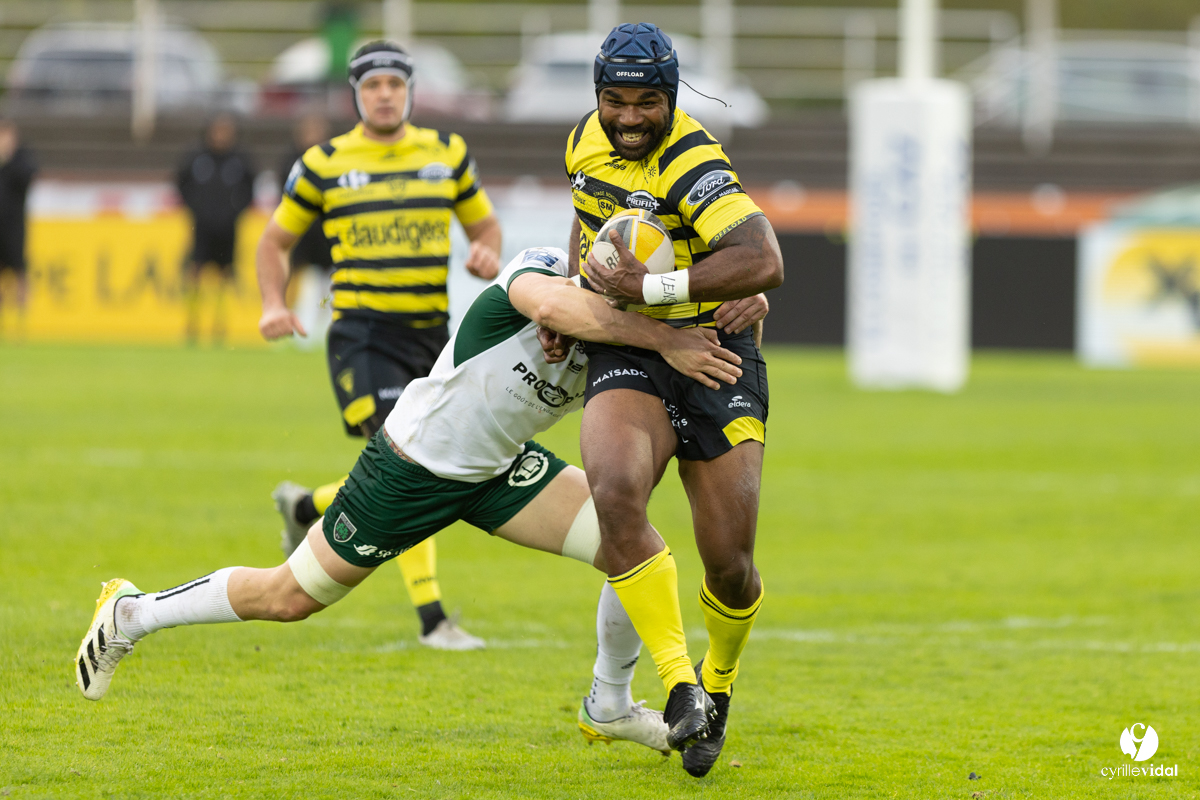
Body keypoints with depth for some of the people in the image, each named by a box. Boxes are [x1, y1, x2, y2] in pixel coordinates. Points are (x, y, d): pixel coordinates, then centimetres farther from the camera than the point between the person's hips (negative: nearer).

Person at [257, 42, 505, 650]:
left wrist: (488, 254, -2)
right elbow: (275, 240, 13)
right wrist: (273, 304, -4)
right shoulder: (323, 165, 2)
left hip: (431, 333, 5)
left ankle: (304, 508, 37)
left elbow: (484, 222, 22)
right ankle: (431, 619, -16)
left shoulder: (447, 153, 10)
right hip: (362, 333, -5)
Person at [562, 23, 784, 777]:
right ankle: (679, 683, -24)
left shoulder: (693, 166, -21)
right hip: (627, 354, 4)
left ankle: (719, 687, 31)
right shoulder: (587, 142, 2)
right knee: (615, 491, -29)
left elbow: (764, 262, -36)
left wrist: (649, 288, -31)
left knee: (729, 565, -2)